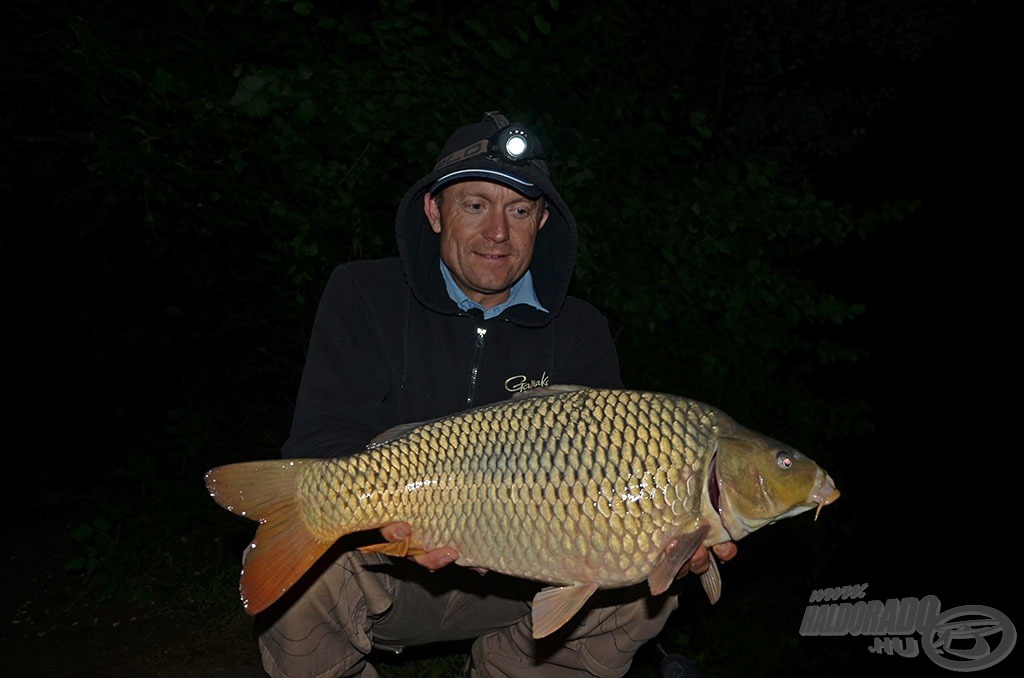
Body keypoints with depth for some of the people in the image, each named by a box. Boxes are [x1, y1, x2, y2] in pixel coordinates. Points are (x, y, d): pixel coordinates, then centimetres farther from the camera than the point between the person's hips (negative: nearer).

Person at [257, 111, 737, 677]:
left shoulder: (579, 331, -2)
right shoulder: (364, 296, -8)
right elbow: (319, 449, -17)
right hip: (382, 564, -2)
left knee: (637, 587, -16)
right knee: (311, 578, -33)